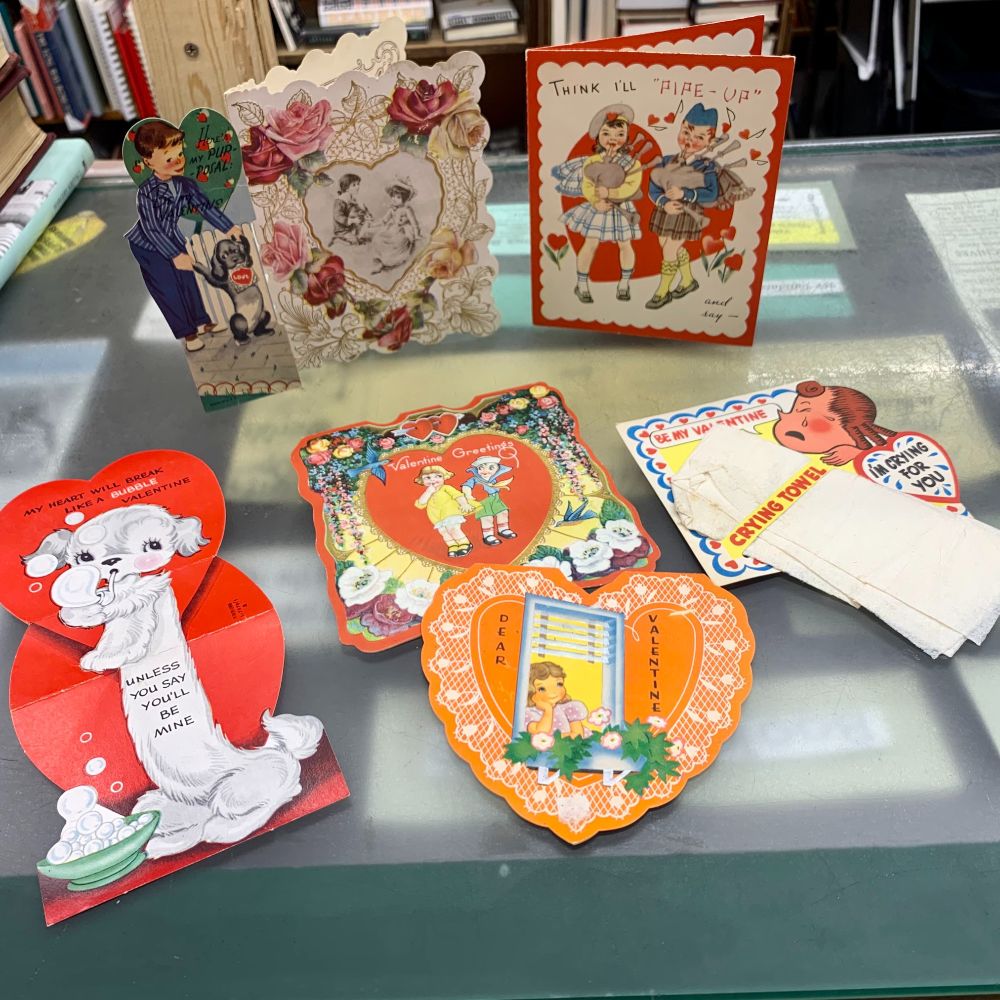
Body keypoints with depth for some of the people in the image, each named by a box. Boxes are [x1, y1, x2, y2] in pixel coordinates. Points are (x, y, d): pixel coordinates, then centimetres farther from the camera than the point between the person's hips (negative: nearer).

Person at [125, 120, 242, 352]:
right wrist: (176, 255, -30)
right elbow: (152, 229, -29)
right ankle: (186, 332, 9)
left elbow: (205, 206, 0)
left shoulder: (185, 184, -12)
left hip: (172, 238, 6)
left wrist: (229, 227, -3)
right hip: (149, 246, -6)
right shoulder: (147, 193, -30)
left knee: (187, 279, 12)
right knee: (168, 287, -2)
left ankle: (200, 322, 28)